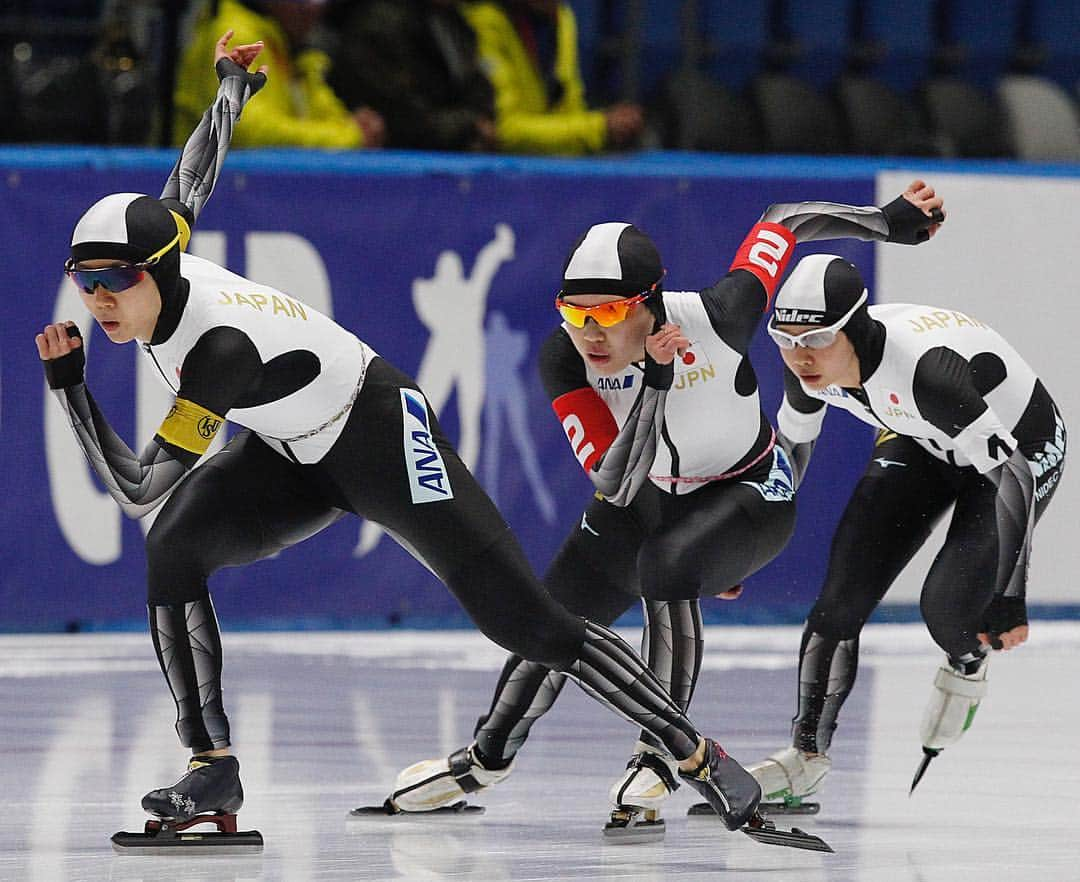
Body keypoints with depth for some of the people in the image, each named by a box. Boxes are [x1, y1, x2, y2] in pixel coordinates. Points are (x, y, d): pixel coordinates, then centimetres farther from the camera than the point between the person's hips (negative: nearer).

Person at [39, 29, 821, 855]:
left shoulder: (222, 349, -37)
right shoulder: (162, 275, -12)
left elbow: (139, 490, -32)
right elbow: (192, 183, 9)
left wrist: (68, 384, -29)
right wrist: (230, 85, 27)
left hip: (385, 441, -8)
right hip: (295, 458, 8)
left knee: (523, 620, -10)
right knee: (173, 548, -19)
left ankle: (698, 753, 3)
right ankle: (213, 771, -15)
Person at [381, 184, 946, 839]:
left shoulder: (713, 318, -34)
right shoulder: (563, 360, -27)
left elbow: (784, 221, -17)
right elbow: (615, 484, -33)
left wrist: (892, 221, -8)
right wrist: (654, 380, -44)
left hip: (751, 493, -4)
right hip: (653, 495, 4)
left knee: (665, 566, -34)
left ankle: (659, 761, -24)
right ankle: (488, 759, 34)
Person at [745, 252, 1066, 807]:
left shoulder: (925, 365, -43)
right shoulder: (810, 365, -21)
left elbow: (1008, 472, -41)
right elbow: (790, 449, 0)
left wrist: (1009, 597, -43)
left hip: (1022, 448, -6)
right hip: (926, 444, 6)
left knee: (947, 603, -20)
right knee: (844, 593, -7)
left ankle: (968, 667, 16)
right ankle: (808, 754, 4)